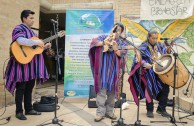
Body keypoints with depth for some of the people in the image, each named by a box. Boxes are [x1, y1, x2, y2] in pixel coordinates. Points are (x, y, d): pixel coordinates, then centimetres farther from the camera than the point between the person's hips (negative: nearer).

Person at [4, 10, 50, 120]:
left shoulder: (31, 31, 19)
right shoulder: (19, 28, -8)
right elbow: (20, 41, -29)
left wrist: (44, 46, 7)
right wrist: (37, 42, -24)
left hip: (32, 65, 8)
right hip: (22, 64, -8)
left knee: (29, 88, 13)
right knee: (21, 89, 0)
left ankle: (29, 109, 23)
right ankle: (19, 111, 11)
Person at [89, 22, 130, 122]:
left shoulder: (123, 42, 10)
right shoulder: (104, 37, 8)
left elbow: (122, 54, -7)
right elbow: (93, 42, -7)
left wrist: (115, 49, -26)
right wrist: (104, 42, -21)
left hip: (114, 69, 2)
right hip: (103, 68, -2)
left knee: (112, 91, 8)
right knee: (102, 90, -5)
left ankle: (109, 111, 20)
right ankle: (100, 113, 3)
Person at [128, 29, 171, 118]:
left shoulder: (160, 45, 11)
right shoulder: (143, 47, -4)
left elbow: (166, 55, 16)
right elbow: (137, 59, -11)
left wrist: (168, 51, -5)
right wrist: (145, 64, -26)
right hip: (148, 71, -4)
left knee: (165, 87, -5)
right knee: (150, 88, -15)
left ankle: (161, 109, 12)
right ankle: (149, 110, 2)